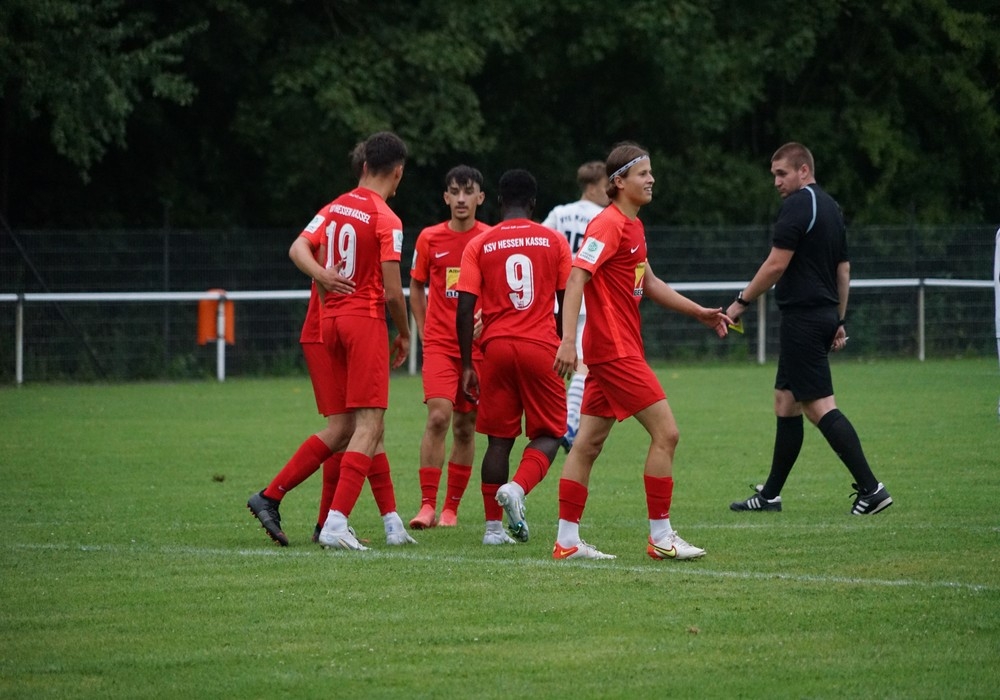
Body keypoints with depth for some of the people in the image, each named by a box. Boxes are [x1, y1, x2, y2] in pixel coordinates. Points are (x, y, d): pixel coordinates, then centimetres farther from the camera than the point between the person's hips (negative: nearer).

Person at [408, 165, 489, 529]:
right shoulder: (430, 239, 3)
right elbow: (416, 286, 15)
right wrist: (423, 331, 7)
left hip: (478, 345, 1)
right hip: (439, 343, -1)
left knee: (465, 427, 4)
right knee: (438, 417, -16)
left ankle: (451, 508, 13)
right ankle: (427, 505, -15)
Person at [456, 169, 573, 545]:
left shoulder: (478, 245, 4)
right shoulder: (554, 241, 4)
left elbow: (465, 309, -2)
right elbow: (568, 303, 5)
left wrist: (467, 365, 3)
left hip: (497, 348, 1)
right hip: (541, 347, -1)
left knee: (499, 438, 9)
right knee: (549, 434, 8)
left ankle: (493, 526, 6)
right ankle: (517, 488, -20)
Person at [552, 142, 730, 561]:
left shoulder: (634, 226, 16)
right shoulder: (608, 224, -14)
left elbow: (648, 284, 27)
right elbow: (576, 278, -22)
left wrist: (700, 313, 24)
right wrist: (568, 339, -31)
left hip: (621, 349, 10)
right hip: (615, 349, -10)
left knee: (588, 443, 8)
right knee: (665, 432, -8)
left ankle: (567, 541, 8)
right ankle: (660, 538, -4)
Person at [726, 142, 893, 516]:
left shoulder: (797, 205, -13)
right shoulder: (831, 207, 16)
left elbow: (776, 264, -17)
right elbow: (843, 270, 19)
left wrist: (741, 302, -8)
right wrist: (839, 322, 22)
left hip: (802, 317, -10)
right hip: (825, 314, 10)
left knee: (820, 406, -10)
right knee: (785, 402, 14)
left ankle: (871, 488, -16)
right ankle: (770, 494, 19)